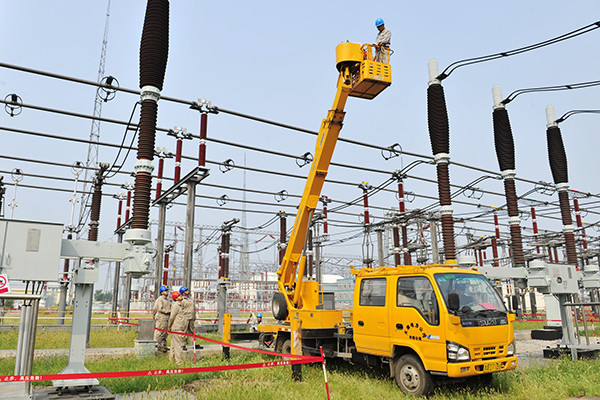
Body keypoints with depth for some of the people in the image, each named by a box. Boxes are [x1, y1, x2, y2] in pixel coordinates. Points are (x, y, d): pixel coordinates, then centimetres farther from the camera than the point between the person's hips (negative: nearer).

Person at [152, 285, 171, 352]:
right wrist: (169, 311, -16)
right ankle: (157, 346, -2)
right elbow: (160, 309, -16)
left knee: (165, 333, 11)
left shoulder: (167, 300, 20)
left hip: (167, 319, 8)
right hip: (161, 318, -8)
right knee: (159, 332, -6)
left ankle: (163, 345, 18)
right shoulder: (159, 299, -7)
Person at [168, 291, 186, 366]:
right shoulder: (175, 306, -12)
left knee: (174, 345, 16)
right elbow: (171, 317, -13)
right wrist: (169, 327, -3)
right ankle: (179, 361, -1)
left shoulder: (179, 306, 17)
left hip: (180, 329, 9)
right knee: (178, 345, -5)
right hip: (177, 329, -9)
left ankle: (172, 358, 25)